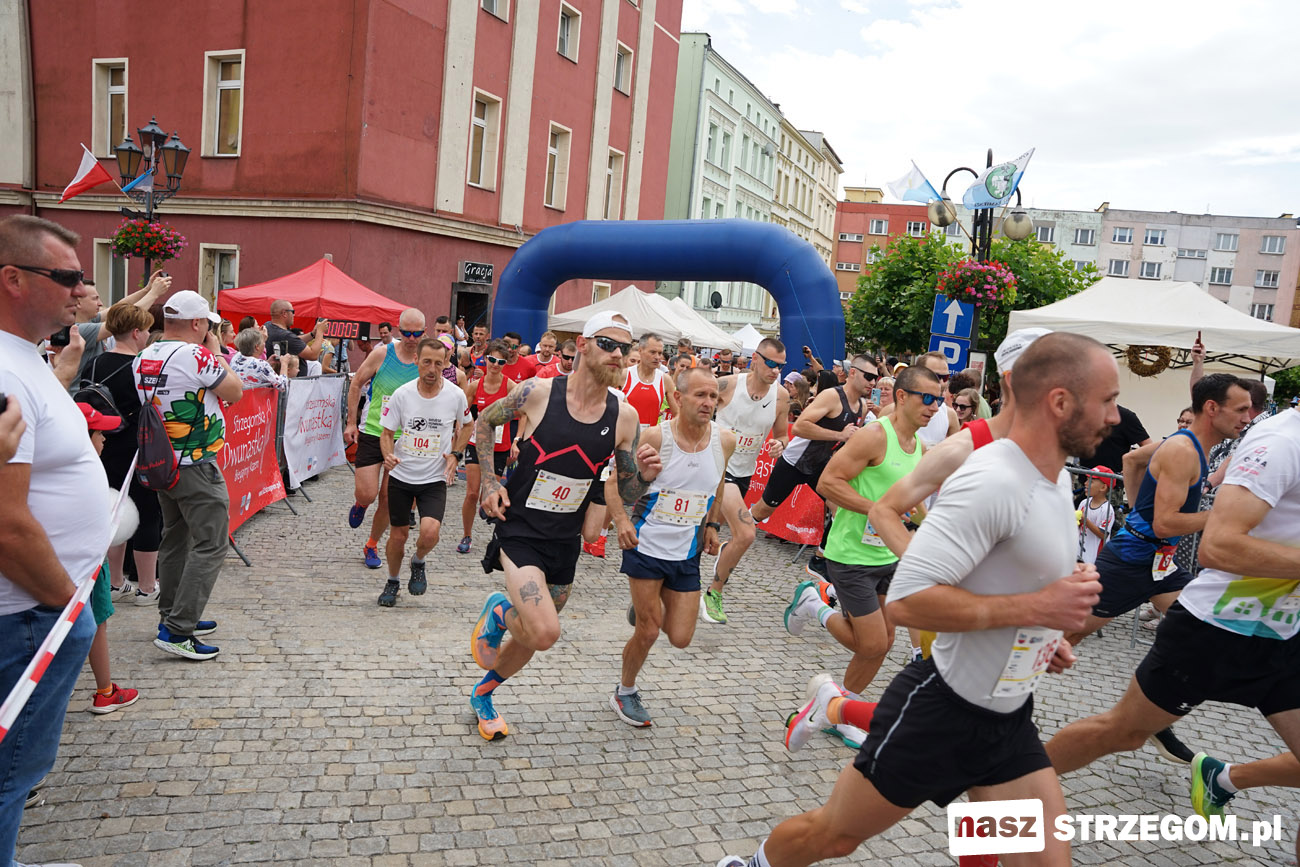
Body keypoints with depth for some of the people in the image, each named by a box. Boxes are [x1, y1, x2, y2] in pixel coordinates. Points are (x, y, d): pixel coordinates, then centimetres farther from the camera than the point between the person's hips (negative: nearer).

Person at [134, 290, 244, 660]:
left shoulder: (143, 358, 7)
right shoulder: (196, 356, -18)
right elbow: (236, 393, -6)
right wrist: (216, 351, 2)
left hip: (161, 462, 9)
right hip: (197, 467, -9)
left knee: (174, 539, 18)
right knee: (210, 545, -4)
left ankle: (172, 616, 28)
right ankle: (177, 630, -6)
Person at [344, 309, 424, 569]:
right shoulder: (382, 354, -7)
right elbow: (356, 384, 6)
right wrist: (351, 422, 4)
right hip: (372, 433, -1)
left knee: (388, 498, 5)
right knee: (367, 494, -8)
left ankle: (372, 545, 28)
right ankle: (360, 503, 32)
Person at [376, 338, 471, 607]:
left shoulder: (456, 395, -9)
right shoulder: (402, 394, -9)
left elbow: (466, 425, 11)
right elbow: (387, 433, 0)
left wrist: (455, 455, -1)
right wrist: (388, 455, -21)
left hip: (435, 478, -1)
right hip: (401, 475, 1)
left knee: (430, 532, -21)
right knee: (398, 535, 10)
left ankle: (418, 563, 14)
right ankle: (392, 582, 38)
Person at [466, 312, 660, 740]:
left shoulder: (624, 417, -6)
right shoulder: (537, 392, -14)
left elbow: (627, 494, 2)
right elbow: (485, 422, 5)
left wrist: (644, 475, -20)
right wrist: (489, 481, -3)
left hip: (565, 540, 4)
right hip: (520, 529, -4)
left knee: (534, 636, 17)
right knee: (545, 633, -22)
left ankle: (482, 695, 47)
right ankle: (499, 612, 13)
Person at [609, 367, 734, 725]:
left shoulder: (725, 440, -5)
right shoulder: (655, 437, -17)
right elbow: (614, 482, -7)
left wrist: (711, 524, 12)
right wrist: (621, 520, -23)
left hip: (687, 553, 4)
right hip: (646, 547, -4)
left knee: (680, 639, 4)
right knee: (648, 632, 1)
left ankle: (646, 608, 37)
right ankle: (625, 693, 29)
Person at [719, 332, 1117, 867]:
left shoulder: (1057, 476, 5)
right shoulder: (990, 482, -26)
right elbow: (906, 601, -32)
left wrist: (1044, 633, 8)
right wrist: (1035, 607, -27)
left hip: (1010, 719, 8)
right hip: (940, 713, -8)